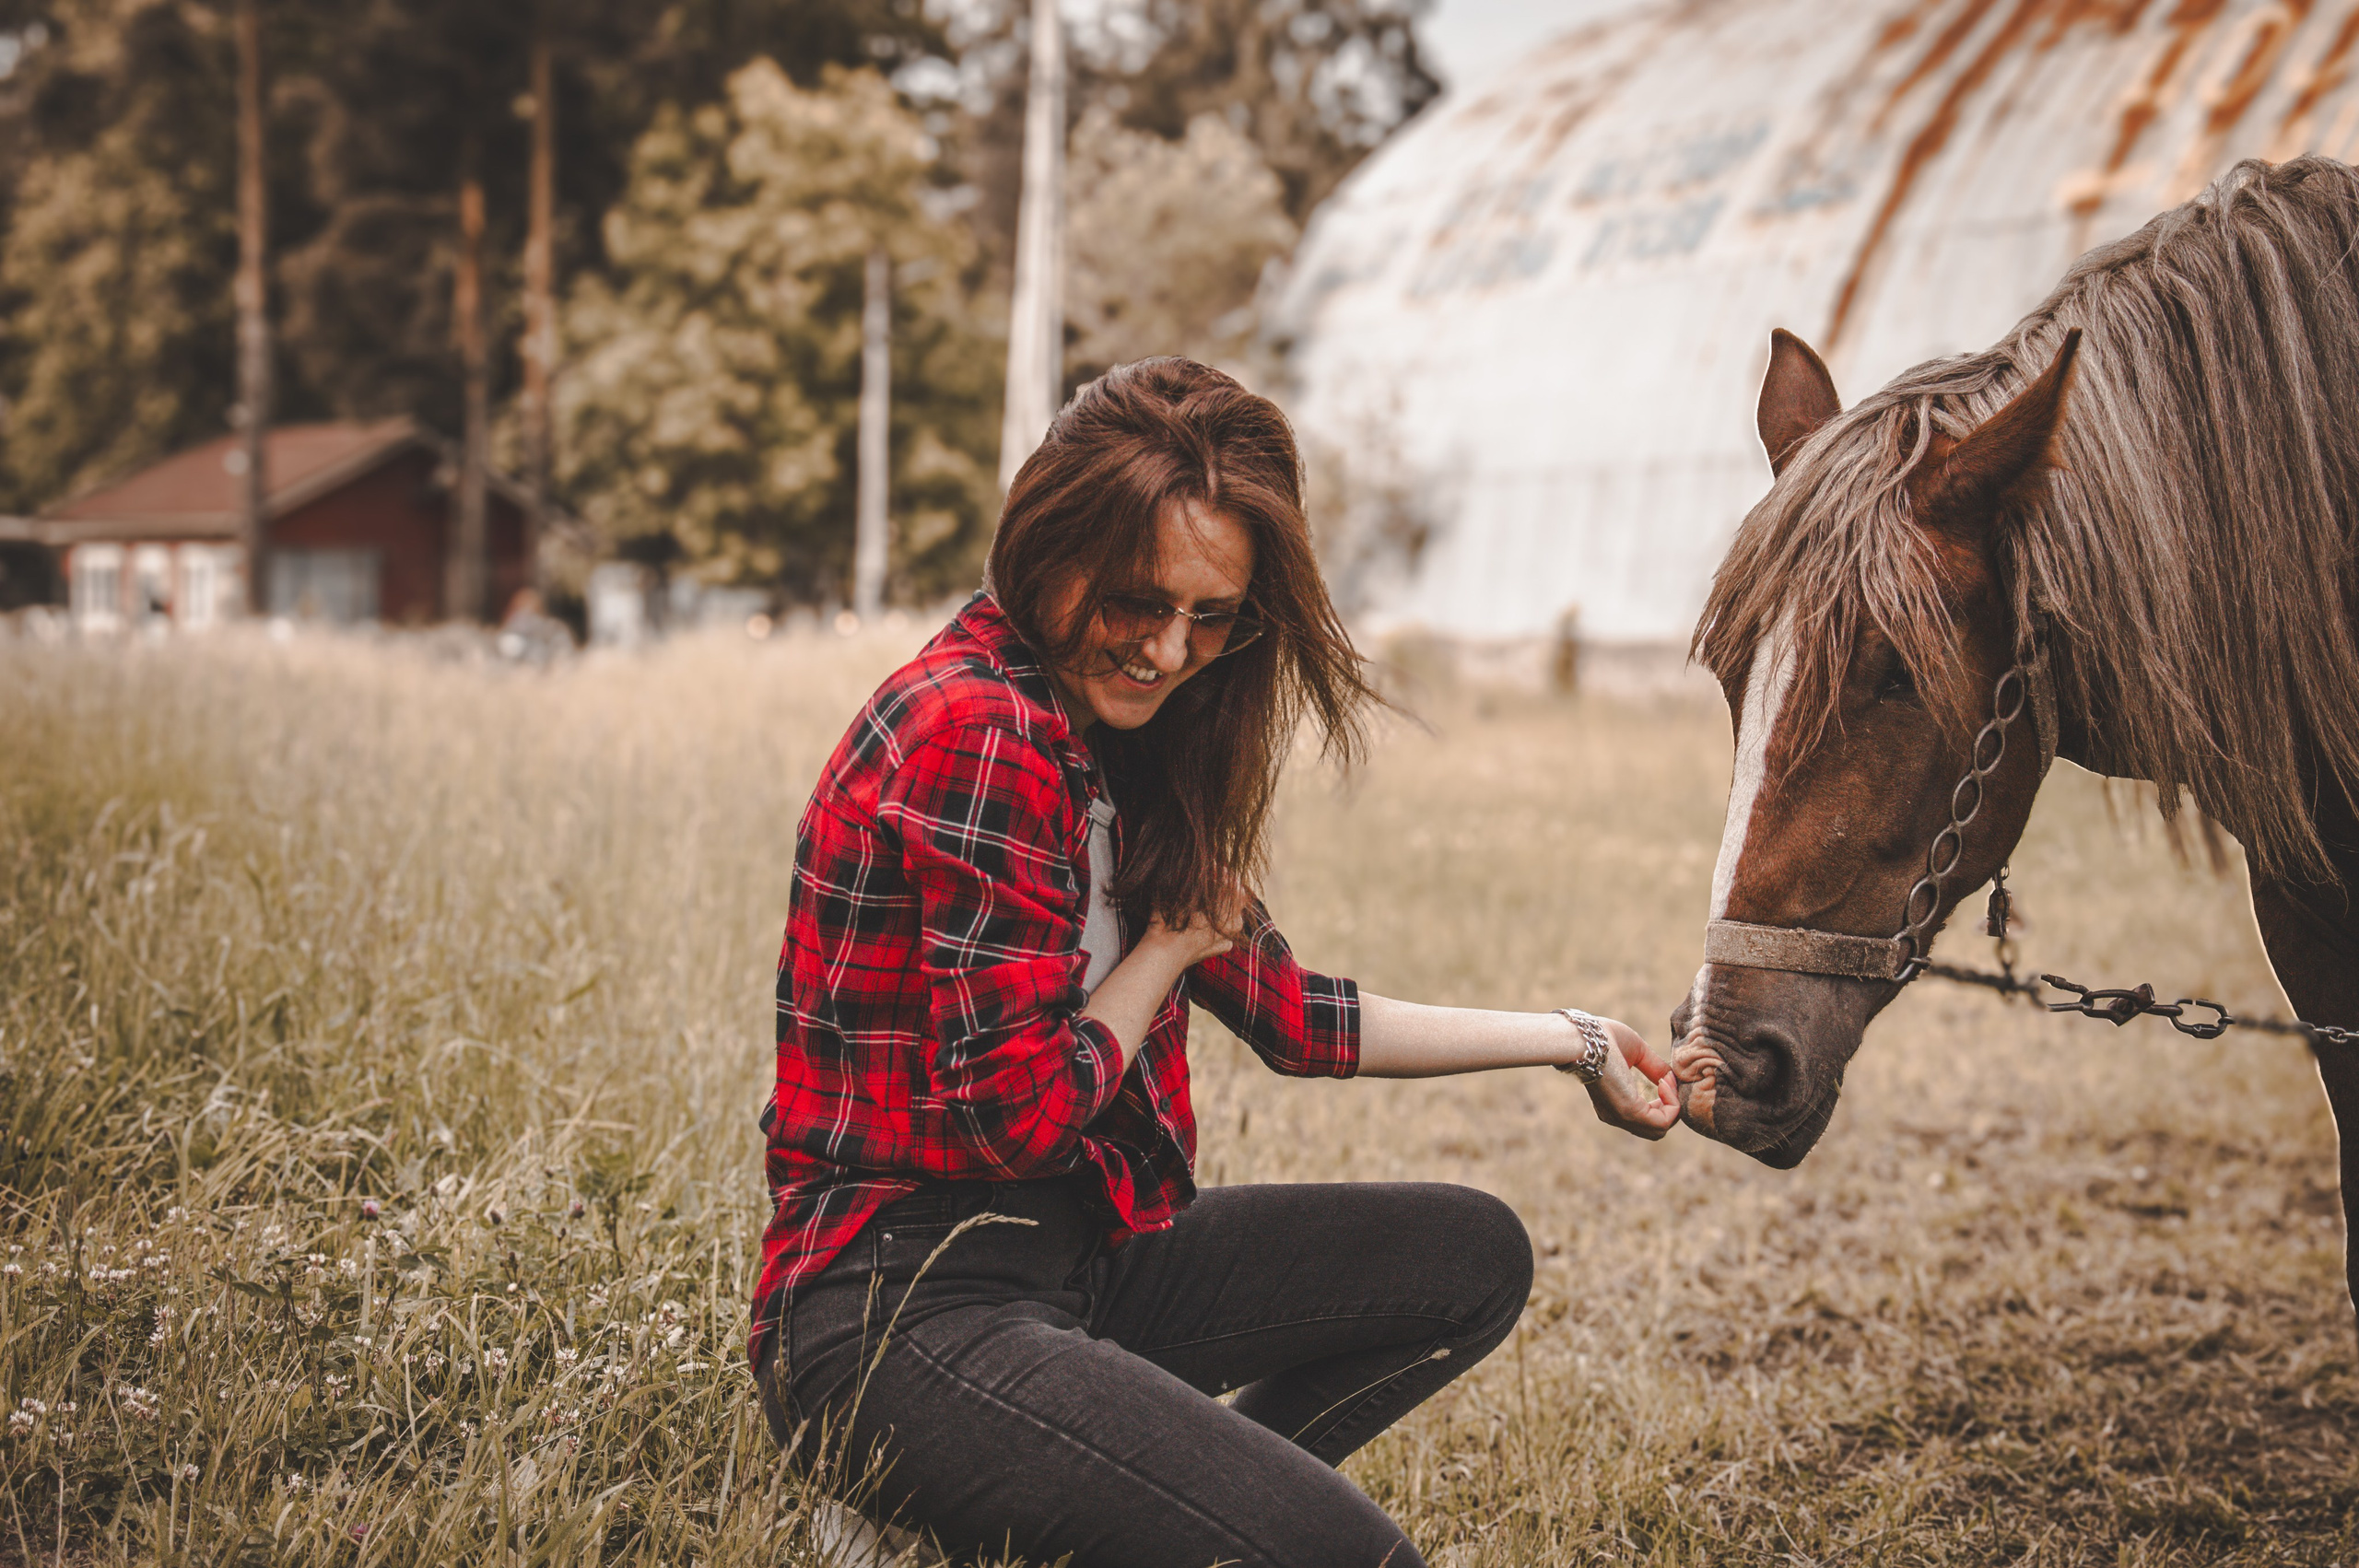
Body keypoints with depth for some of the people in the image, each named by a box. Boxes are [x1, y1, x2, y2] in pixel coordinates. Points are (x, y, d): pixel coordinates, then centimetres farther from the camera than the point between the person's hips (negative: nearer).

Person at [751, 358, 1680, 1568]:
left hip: (1075, 1257, 10)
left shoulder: (1106, 738, 12)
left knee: (1475, 1256, 10)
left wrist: (1571, 1041, 18)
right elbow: (1020, 1112, -20)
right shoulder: (982, 734, -19)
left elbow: (1278, 1009, 16)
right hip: (899, 1318, -10)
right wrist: (1170, 945, -3)